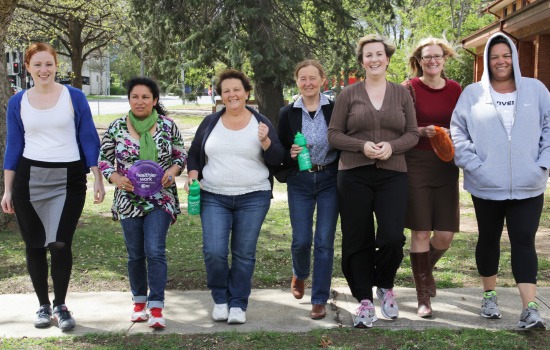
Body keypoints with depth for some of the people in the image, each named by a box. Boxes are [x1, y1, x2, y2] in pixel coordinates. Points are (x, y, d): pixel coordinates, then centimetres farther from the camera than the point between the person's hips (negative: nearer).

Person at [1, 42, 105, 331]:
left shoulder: (74, 97, 0)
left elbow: (89, 139, 2)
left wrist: (98, 180, -3)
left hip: (69, 180, -2)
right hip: (29, 179, 2)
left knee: (60, 244, -7)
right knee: (34, 245, 7)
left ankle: (60, 306, 10)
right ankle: (43, 305, 22)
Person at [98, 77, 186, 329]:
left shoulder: (167, 126, 0)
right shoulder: (116, 127, 1)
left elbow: (180, 154, 7)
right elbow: (103, 159, 5)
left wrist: (172, 171, -13)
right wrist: (115, 178, -14)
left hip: (160, 199, -2)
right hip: (128, 200, 2)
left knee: (155, 252, -10)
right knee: (135, 254, 11)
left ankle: (156, 308, -6)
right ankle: (139, 301, 28)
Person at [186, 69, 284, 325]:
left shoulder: (261, 123, 3)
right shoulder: (210, 123, 7)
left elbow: (277, 159, 0)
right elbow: (194, 153, 16)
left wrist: (265, 141, -18)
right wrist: (193, 174, -2)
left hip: (253, 198, -1)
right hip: (214, 198, 1)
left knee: (244, 254, 3)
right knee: (214, 251, -10)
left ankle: (238, 304, 17)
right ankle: (220, 299, 13)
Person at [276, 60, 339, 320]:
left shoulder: (335, 110, 0)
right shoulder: (288, 114, 3)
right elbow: (279, 151, 8)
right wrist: (290, 154, -14)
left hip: (330, 180, -1)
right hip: (300, 183, 1)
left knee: (324, 241, -2)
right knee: (301, 240, 0)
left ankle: (320, 299, 9)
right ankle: (299, 275, 35)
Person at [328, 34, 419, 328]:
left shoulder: (401, 94, 8)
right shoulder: (349, 94, 4)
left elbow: (413, 134, 7)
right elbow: (333, 135, 2)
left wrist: (392, 146, -13)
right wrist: (362, 146, -14)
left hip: (392, 175, 0)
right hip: (354, 176, 0)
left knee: (392, 237, -11)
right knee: (358, 240, 3)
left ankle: (385, 286, 18)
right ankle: (365, 300, 16)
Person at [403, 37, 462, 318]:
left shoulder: (455, 90, 8)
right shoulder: (409, 89, -2)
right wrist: (423, 132, -18)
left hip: (446, 167, 3)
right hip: (416, 165, -3)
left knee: (445, 234, 1)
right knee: (420, 232, -2)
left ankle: (427, 268, 35)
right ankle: (423, 297, 12)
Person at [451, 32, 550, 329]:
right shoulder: (472, 94, 1)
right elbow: (458, 133, 0)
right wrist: (474, 166, -9)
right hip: (487, 186, 0)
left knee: (524, 242, -4)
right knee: (489, 239, 13)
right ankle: (489, 296, 30)